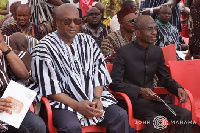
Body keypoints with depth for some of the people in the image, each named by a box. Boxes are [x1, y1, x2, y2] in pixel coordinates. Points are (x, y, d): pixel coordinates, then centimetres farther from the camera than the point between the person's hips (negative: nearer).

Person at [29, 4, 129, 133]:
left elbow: (99, 72, 8)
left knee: (120, 116, -16)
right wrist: (77, 105, -18)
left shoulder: (88, 41, 12)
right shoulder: (45, 48, -4)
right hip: (62, 101, -4)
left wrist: (97, 98, -8)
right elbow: (48, 85, -11)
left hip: (93, 97, 5)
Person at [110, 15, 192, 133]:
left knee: (185, 114, -14)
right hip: (132, 100, -6)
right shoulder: (124, 52, -8)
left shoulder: (157, 51, 9)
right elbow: (115, 83, -11)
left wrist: (178, 88, -1)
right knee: (155, 119, -33)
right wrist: (140, 90, -21)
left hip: (151, 99, 6)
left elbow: (165, 78, 19)